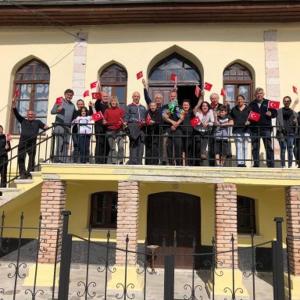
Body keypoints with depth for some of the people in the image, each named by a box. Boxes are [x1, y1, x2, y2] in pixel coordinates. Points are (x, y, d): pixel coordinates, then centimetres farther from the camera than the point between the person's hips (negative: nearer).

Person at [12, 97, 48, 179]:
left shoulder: (37, 122, 17)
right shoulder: (23, 121, 21)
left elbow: (44, 126, 5)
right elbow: (17, 114, 11)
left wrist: (46, 127, -20)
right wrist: (14, 106, -3)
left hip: (32, 143, -1)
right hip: (22, 142, 1)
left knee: (32, 158, -1)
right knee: (21, 158, -4)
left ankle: (29, 173, 3)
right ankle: (22, 174, -2)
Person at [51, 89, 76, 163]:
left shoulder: (73, 105, 19)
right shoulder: (60, 102, 3)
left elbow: (74, 117, 25)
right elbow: (52, 111, -6)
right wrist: (57, 110, -26)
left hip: (68, 127, 6)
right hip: (59, 125, -5)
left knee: (66, 145, 4)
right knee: (59, 144, -13)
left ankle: (64, 161, 8)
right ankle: (56, 161, -12)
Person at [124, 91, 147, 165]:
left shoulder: (143, 108, 25)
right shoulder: (129, 107, 14)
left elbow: (145, 117, 23)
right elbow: (126, 117, 6)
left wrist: (144, 122, 4)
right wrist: (125, 123, -11)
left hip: (141, 127, 4)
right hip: (132, 127, -3)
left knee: (141, 144, -2)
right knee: (133, 144, -9)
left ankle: (139, 161, 1)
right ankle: (133, 161, -10)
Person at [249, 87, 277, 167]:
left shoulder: (268, 103, 10)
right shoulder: (251, 104, 14)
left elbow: (275, 113, 10)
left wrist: (271, 114, -11)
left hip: (266, 128, -1)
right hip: (254, 128, 2)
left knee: (269, 147, -4)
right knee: (255, 147, 4)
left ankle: (270, 164, 0)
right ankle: (256, 164, 10)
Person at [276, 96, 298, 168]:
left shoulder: (293, 112, 17)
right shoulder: (279, 111, 10)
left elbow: (296, 124, 18)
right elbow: (278, 121, 3)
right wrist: (279, 130, -8)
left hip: (290, 133, 2)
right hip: (282, 133, -2)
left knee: (290, 149, -2)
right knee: (283, 149, -6)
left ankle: (290, 165, 4)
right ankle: (283, 166, -2)